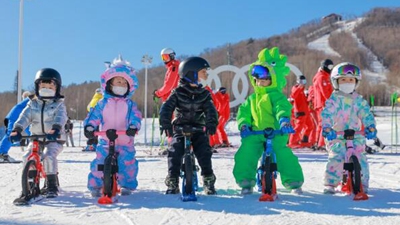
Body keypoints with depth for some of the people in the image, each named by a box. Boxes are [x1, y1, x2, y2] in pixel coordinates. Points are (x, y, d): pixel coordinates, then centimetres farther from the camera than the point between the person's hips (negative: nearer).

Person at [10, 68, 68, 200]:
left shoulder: (59, 105, -1)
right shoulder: (33, 104, 9)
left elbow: (60, 118, -21)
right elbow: (24, 117, -8)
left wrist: (55, 129, -43)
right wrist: (16, 130, -28)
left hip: (54, 139, -3)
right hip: (36, 139, 4)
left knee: (48, 156, -29)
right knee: (27, 157, -17)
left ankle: (52, 186, -14)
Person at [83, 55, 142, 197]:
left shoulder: (130, 104, 6)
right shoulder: (103, 103, 6)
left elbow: (135, 116, -7)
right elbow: (94, 115, -2)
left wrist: (133, 127, -28)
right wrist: (89, 126, -21)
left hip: (125, 143, 0)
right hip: (105, 141, 0)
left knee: (128, 164, -1)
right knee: (100, 163, -5)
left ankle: (127, 185, 19)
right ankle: (95, 186, 12)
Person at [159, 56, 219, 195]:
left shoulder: (204, 94, 5)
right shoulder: (178, 93, -2)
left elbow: (210, 110, -6)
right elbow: (167, 108, -10)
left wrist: (211, 123, -24)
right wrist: (165, 123, -25)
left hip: (198, 129, 2)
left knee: (204, 154, -11)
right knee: (175, 154, -14)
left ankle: (209, 182, 4)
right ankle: (172, 183, -1)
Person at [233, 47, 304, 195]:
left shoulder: (276, 95, -2)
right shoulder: (251, 99, 19)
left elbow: (282, 107, -19)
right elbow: (243, 112, 17)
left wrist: (284, 120, -38)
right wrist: (243, 124, -2)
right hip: (255, 133, 5)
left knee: (283, 156, -14)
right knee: (244, 155, -8)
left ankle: (294, 182, 8)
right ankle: (246, 182, 9)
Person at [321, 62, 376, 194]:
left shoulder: (359, 100, 8)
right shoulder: (334, 99, -3)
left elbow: (366, 114, 0)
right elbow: (326, 114, -15)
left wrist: (370, 127, -18)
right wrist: (326, 128, -32)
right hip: (336, 135, -3)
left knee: (360, 159, -4)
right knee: (336, 158, -17)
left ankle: (362, 184, 15)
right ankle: (330, 184, -2)